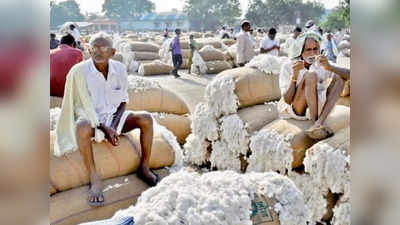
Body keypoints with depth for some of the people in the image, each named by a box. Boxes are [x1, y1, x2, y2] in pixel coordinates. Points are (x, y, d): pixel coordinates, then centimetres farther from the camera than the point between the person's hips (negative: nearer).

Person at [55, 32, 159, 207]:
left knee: (146, 119, -18)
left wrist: (114, 126, -12)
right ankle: (95, 180, -28)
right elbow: (84, 107, -14)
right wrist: (105, 129, -22)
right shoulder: (79, 71, -17)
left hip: (114, 116, 4)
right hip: (91, 118, -4)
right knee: (82, 127, -38)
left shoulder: (120, 69, -6)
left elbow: (123, 101, 3)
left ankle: (144, 168, -7)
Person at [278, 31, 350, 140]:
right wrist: (294, 76, -29)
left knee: (339, 77, -13)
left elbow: (348, 75, -12)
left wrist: (329, 67, -30)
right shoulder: (288, 66, -8)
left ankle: (318, 123, -29)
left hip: (316, 108, 5)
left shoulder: (320, 64, 2)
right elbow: (287, 100, -15)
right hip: (294, 110, -5)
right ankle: (316, 124, -28)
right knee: (310, 75, -25)